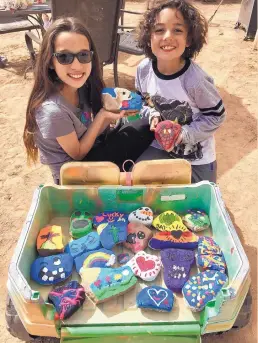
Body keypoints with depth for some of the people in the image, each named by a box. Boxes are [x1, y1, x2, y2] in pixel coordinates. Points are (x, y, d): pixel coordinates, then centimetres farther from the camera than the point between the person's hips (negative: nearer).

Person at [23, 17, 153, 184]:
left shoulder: (81, 87, -9)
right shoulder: (53, 110, -29)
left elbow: (91, 132, -1)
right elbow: (78, 153, -16)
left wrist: (110, 115, -18)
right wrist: (102, 116, -22)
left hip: (88, 149, 7)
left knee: (145, 127, -2)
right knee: (144, 129, -11)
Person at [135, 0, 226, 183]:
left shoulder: (195, 79, -28)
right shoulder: (144, 69, -14)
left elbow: (216, 115, -15)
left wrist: (184, 135, -23)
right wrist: (153, 116, -14)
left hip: (196, 157, -3)